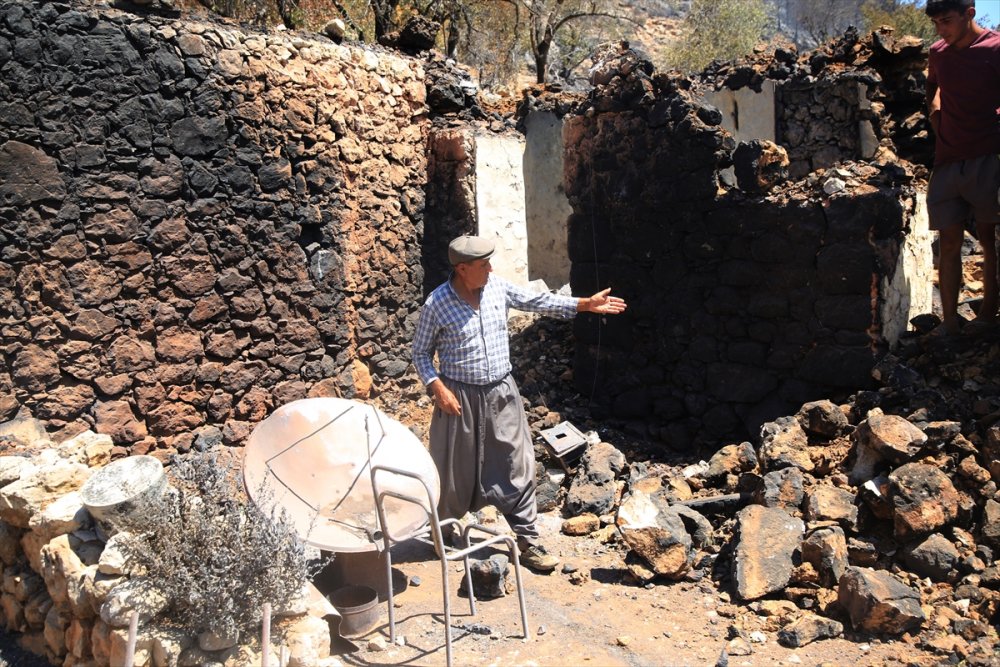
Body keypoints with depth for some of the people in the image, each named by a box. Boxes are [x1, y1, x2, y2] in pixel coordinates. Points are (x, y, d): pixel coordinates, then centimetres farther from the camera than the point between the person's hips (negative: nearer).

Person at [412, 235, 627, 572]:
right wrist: (438, 388, -17)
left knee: (517, 467, 6)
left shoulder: (497, 286, -2)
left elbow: (538, 301, 8)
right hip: (460, 397, -4)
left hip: (502, 394, 4)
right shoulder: (437, 304, -13)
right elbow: (421, 352, -4)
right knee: (455, 471, 11)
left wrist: (586, 304, 6)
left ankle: (527, 540, 18)